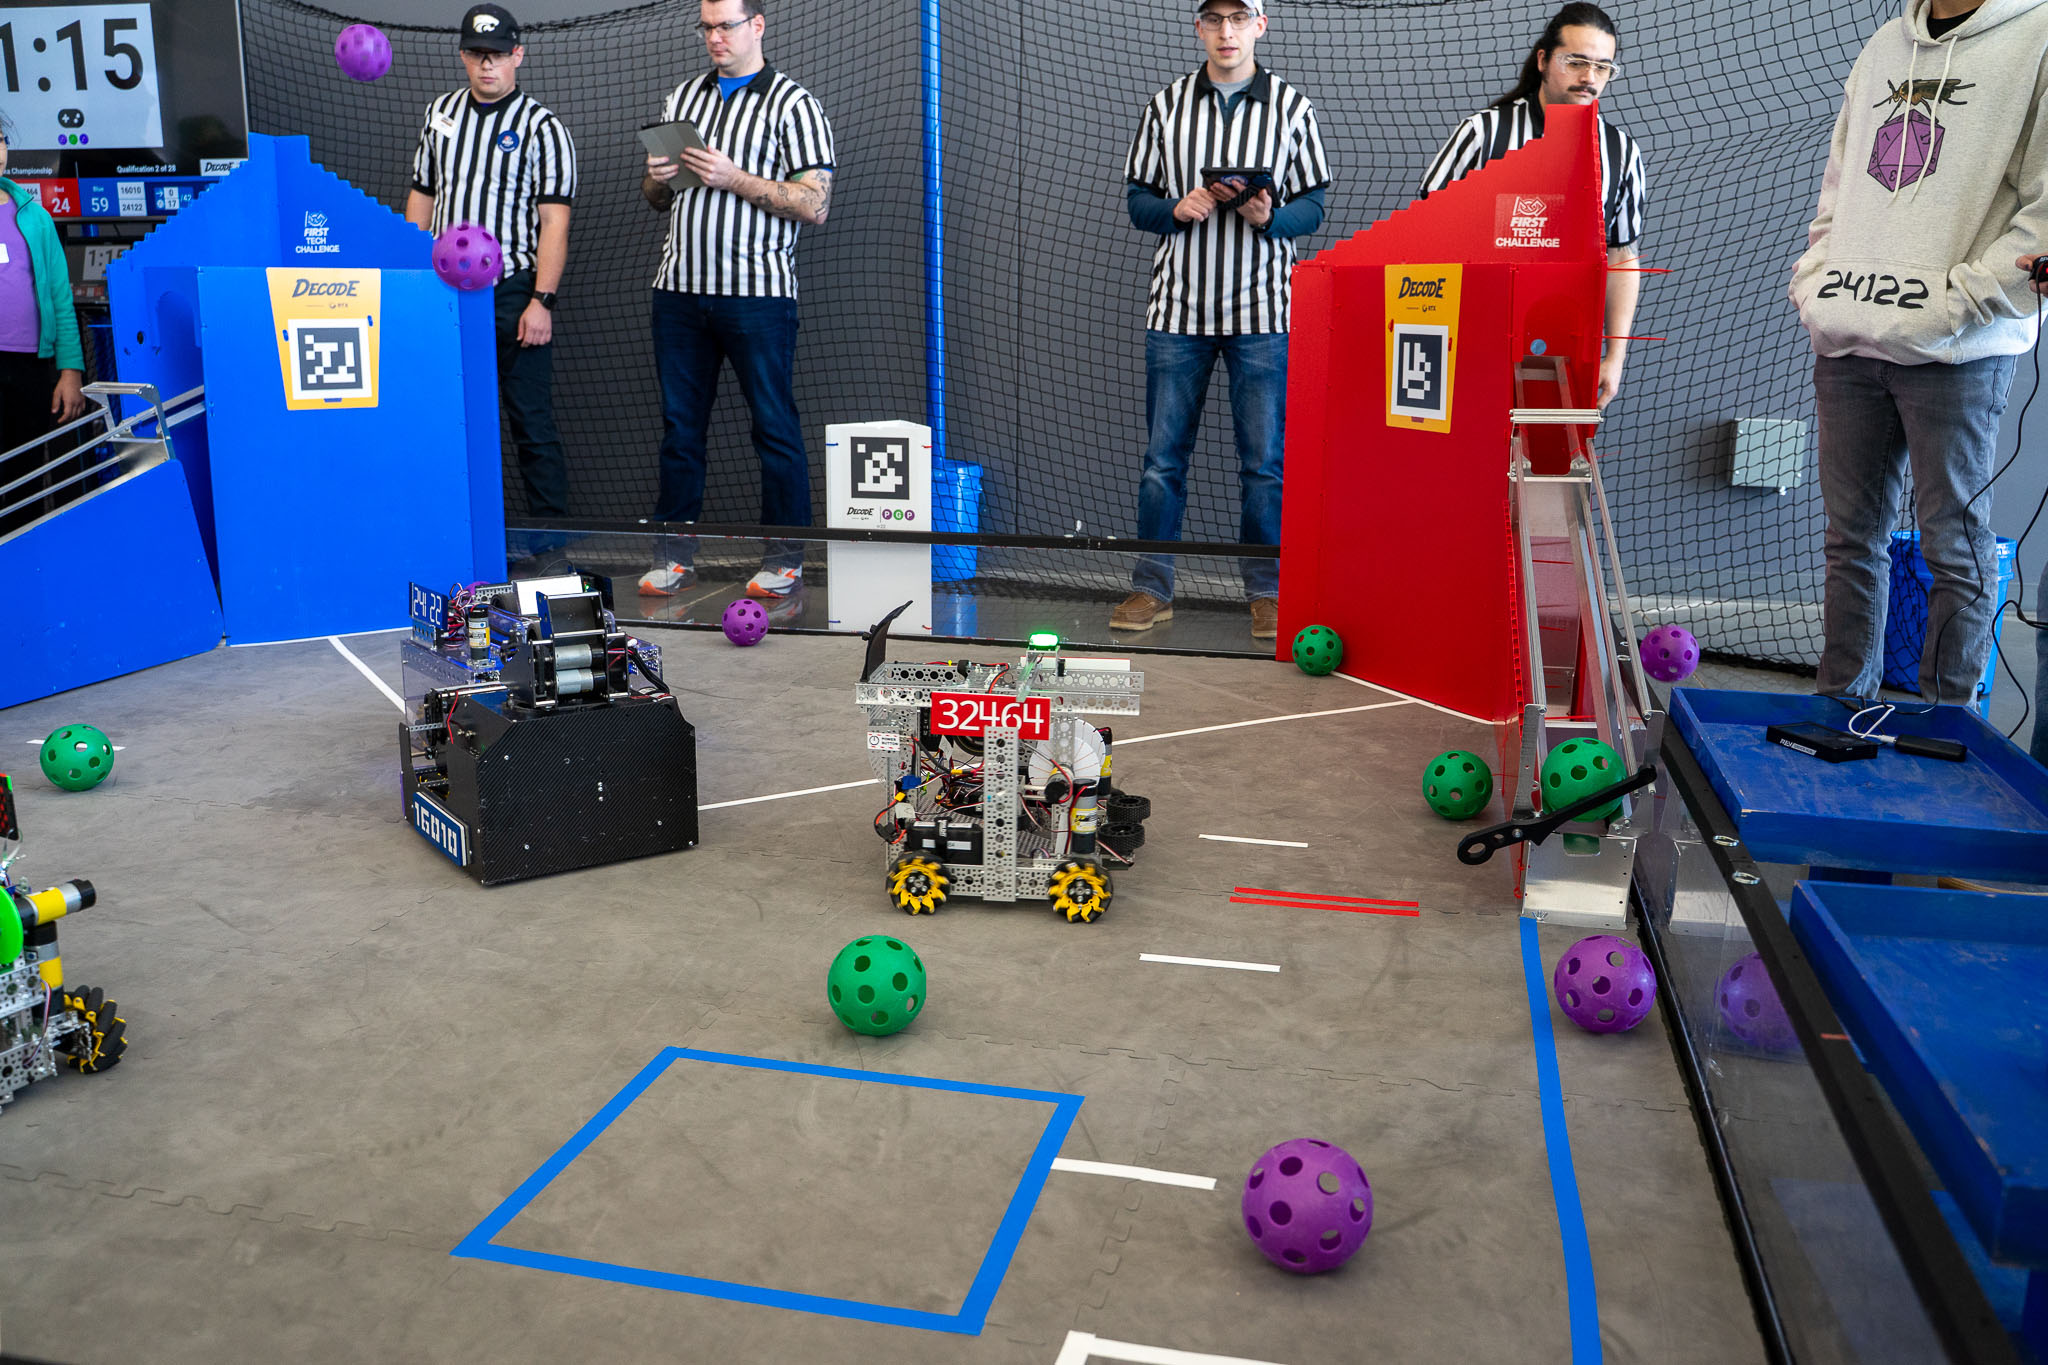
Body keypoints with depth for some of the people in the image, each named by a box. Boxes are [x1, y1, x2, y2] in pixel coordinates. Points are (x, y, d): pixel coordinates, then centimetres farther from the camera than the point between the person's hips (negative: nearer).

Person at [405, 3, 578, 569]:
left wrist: (541, 300, -17)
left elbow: (554, 221, -8)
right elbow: (421, 197, 19)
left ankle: (549, 542, 3)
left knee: (532, 424, -3)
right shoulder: (441, 114, 14)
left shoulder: (542, 127, -2)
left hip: (514, 293, -5)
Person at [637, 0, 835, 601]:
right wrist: (656, 180, 0)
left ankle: (785, 556, 9)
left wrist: (733, 179, -15)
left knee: (774, 426, 0)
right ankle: (675, 554, 17)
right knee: (679, 423, 8)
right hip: (681, 287, 5)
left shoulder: (792, 103, -1)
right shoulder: (683, 97, 17)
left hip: (757, 292, -5)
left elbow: (815, 205, -10)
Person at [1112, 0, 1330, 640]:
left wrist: (1269, 217, -15)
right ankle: (1151, 588, 15)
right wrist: (1178, 209, -11)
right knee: (1163, 455, 5)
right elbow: (1137, 199, 10)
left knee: (1264, 461, 2)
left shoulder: (1291, 106, 5)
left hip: (1261, 310, -1)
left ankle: (1267, 592, 14)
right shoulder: (1167, 104, 8)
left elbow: (1313, 205, 5)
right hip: (1179, 305, 1)